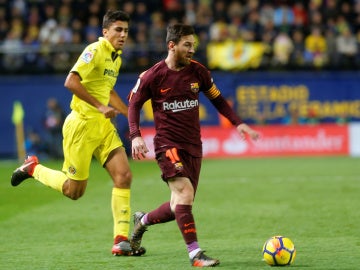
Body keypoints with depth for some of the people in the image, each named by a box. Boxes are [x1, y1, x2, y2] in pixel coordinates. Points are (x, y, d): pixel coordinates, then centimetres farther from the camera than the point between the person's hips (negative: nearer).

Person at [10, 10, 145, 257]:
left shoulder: (117, 58, 14)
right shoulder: (95, 51, -14)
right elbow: (71, 82, -26)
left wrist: (129, 113, 25)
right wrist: (100, 107, -26)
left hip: (104, 126, 8)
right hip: (82, 125, -8)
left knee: (124, 176, -7)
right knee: (74, 190, 0)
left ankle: (121, 241, -3)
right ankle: (33, 168, 27)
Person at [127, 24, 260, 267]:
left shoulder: (197, 71, 2)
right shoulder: (152, 76, -8)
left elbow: (217, 99, 14)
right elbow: (134, 104, 3)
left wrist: (238, 123, 3)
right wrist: (135, 135, -11)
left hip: (193, 146, 5)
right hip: (168, 144, -5)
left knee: (180, 207, 8)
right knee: (185, 194, -23)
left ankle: (142, 221, 37)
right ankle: (195, 254, -20)